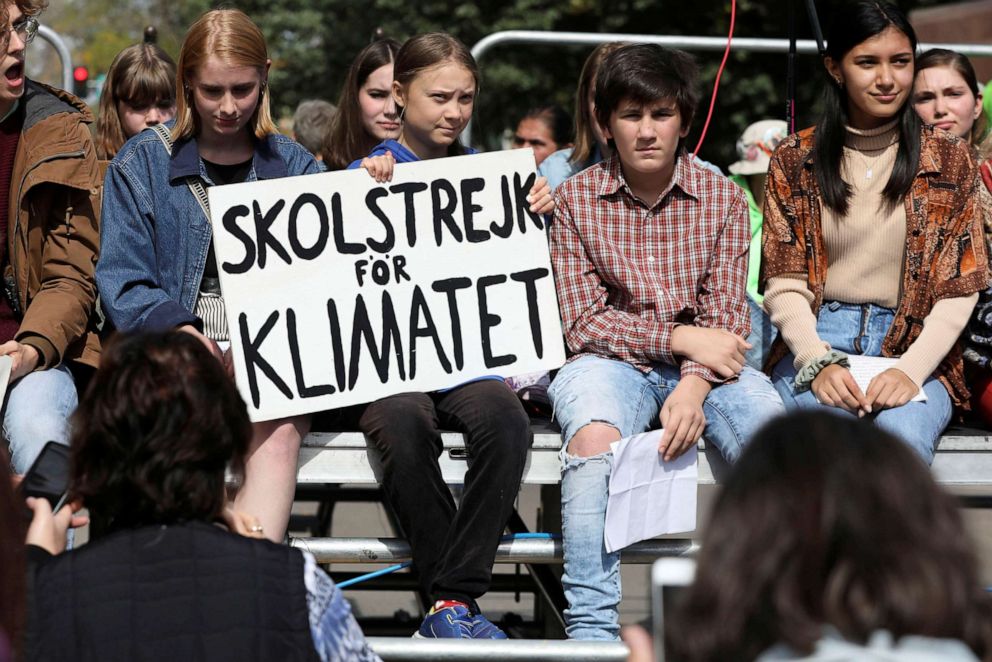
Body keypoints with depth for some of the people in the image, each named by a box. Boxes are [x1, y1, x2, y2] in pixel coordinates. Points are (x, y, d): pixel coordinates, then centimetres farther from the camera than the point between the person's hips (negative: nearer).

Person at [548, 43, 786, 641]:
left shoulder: (723, 199, 3)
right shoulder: (576, 200, 0)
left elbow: (726, 319, -2)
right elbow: (583, 323, -4)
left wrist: (695, 385, -22)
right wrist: (679, 337, -17)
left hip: (700, 365, 2)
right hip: (612, 361, -1)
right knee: (593, 440, -36)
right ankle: (592, 628, -33)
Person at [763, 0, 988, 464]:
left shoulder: (948, 161, 10)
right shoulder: (794, 162, 10)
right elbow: (783, 285, 6)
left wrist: (910, 370, -13)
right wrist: (819, 363, -14)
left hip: (914, 351, 0)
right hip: (814, 344, 0)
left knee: (904, 431, -35)